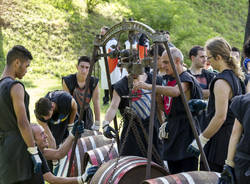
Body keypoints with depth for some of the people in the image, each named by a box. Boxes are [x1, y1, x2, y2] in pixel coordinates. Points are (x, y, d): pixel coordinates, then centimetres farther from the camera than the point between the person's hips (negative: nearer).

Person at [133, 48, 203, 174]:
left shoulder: (186, 79, -11)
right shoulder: (170, 80, 15)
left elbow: (175, 92, -34)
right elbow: (164, 106, 17)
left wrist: (149, 87, -39)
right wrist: (156, 94, -1)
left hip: (186, 134, -8)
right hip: (172, 133, 9)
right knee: (174, 176, 12)